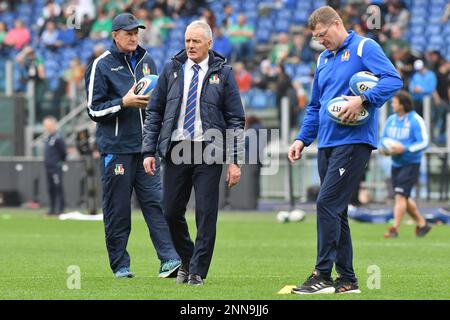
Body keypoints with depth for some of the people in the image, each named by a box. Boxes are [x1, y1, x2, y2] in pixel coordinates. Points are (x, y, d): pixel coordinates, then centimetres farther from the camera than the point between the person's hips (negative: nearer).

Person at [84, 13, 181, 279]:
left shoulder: (146, 60, 15)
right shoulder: (101, 66, -1)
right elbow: (95, 109, -4)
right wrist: (124, 102, -16)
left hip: (145, 145, 4)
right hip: (117, 147, -4)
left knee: (156, 202, -5)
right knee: (118, 209, 0)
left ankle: (170, 259, -11)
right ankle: (120, 264, 7)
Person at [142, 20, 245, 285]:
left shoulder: (222, 73, 3)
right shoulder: (172, 70, 9)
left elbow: (236, 119, 2)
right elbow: (154, 112, 11)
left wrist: (235, 160, -4)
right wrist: (149, 151, 2)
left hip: (208, 153, -2)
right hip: (175, 150, 2)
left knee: (206, 215, -4)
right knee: (172, 212, 3)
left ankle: (197, 271, 6)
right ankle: (187, 260, 25)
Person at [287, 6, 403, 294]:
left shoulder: (364, 47, -4)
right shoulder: (323, 59, 19)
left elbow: (394, 80, -16)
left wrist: (363, 100, -28)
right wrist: (303, 139, 16)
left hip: (353, 141, -8)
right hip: (327, 145, 8)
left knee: (328, 204, -14)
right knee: (335, 211, 8)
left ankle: (323, 276, -12)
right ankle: (347, 279, 13)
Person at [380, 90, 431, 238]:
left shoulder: (416, 120, -13)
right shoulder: (391, 119, 6)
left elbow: (424, 143, -15)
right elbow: (383, 137, 14)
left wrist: (404, 148, -24)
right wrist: (382, 148, -9)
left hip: (411, 164, -7)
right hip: (396, 164, 7)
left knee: (400, 195, -15)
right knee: (404, 199, 13)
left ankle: (394, 229, -15)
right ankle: (422, 224, 30)